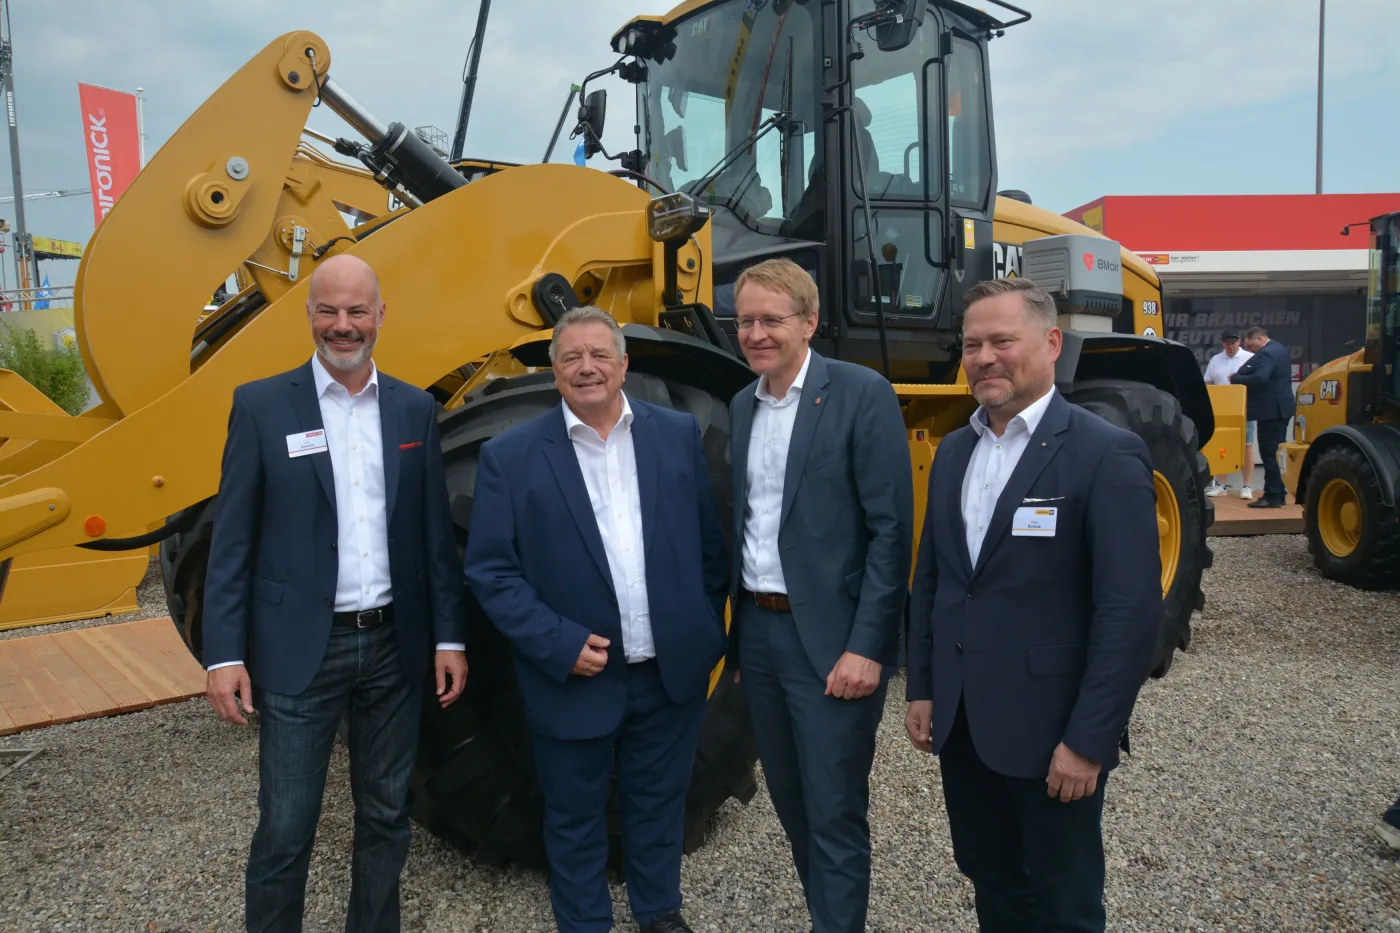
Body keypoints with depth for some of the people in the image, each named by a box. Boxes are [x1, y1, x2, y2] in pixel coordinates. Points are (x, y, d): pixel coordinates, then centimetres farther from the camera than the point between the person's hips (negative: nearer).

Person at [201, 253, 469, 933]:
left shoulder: (414, 408, 4)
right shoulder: (260, 405, -3)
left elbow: (435, 533, 6)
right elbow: (231, 540, -3)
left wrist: (450, 636, 4)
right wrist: (224, 653, -8)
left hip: (394, 645, 3)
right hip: (300, 651, -3)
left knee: (385, 816, 16)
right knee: (285, 830, 6)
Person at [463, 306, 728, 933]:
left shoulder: (678, 433, 0)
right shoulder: (510, 456, -7)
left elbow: (710, 543, 5)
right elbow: (490, 571, -8)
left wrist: (705, 636, 5)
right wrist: (560, 645, -16)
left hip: (671, 671, 3)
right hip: (575, 681, -2)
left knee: (659, 804, 21)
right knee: (575, 817, 16)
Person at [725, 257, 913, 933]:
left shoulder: (862, 395, -10)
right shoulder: (742, 406, 10)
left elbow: (891, 529, -14)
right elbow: (743, 522, 12)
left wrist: (867, 647, -17)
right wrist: (736, 631, 10)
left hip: (830, 640, -6)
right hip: (758, 631, 7)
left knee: (835, 812, 3)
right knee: (789, 798, 19)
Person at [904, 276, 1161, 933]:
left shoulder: (1106, 454, -14)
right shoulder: (953, 451, 7)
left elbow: (1131, 609, -17)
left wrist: (1088, 740, -18)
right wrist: (921, 689, 10)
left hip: (1051, 732, -6)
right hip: (960, 724, 6)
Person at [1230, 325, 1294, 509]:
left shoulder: (1266, 353, -17)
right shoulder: (1278, 349, 17)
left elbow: (1260, 378, -31)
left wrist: (1235, 378, -20)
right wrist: (1241, 374, 6)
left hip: (1271, 410, -11)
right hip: (1281, 408, 11)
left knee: (1269, 453, -7)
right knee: (1276, 452, 14)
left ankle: (1272, 496, -6)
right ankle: (1279, 494, 18)